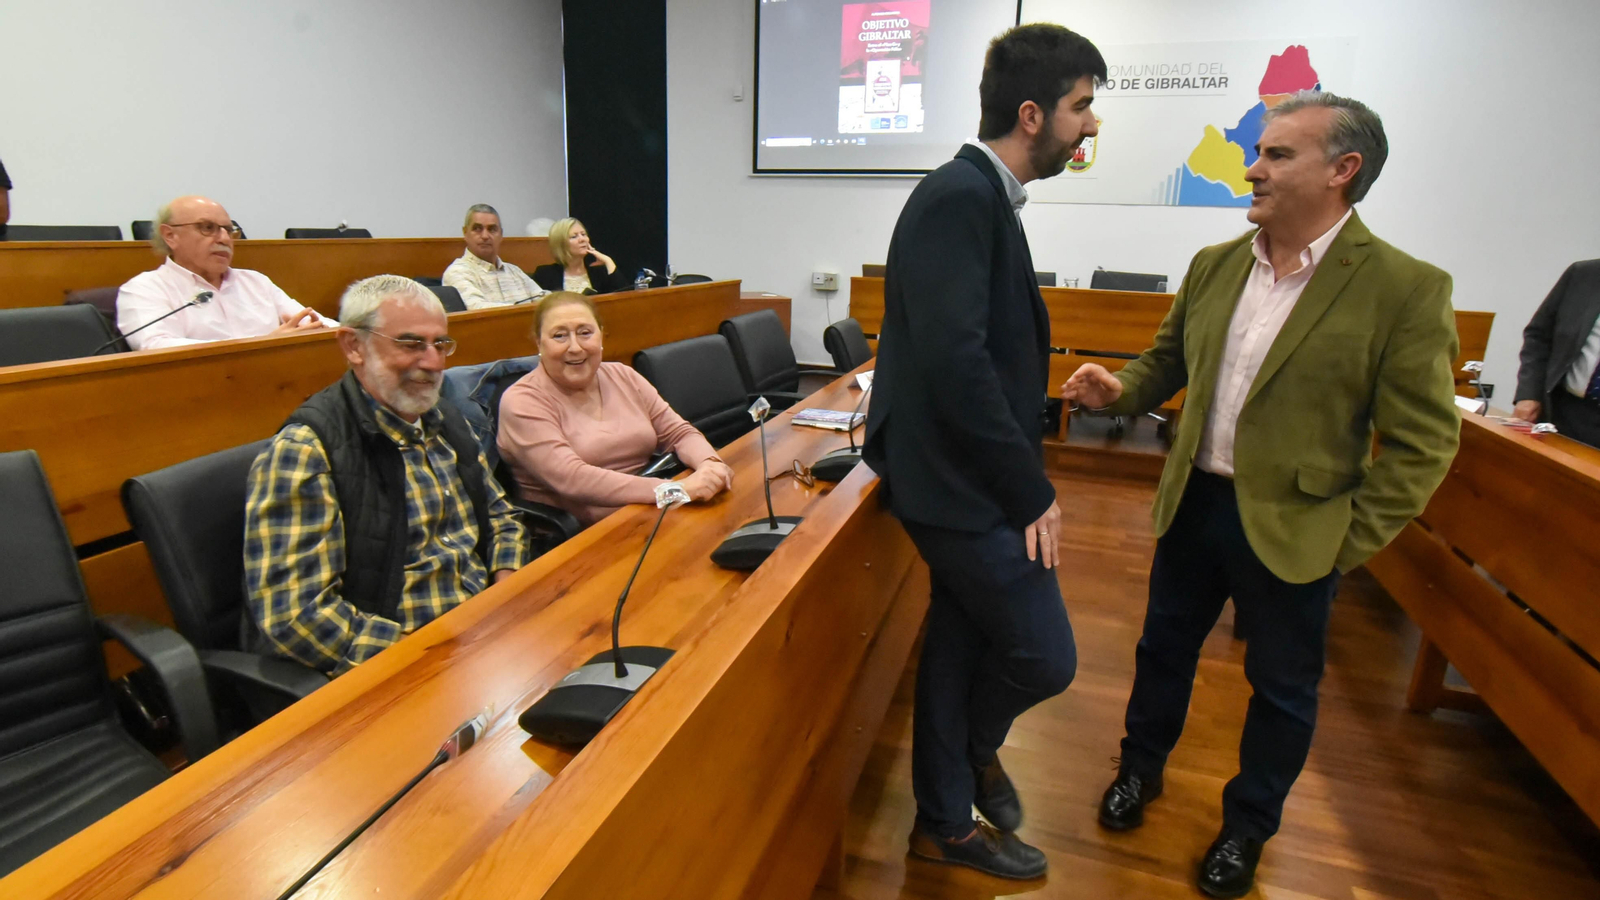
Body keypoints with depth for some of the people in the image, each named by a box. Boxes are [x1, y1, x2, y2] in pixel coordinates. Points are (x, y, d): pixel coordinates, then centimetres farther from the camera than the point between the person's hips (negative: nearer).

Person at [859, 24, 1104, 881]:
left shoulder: (978, 194, 12)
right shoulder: (960, 197, -18)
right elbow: (955, 362, -26)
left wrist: (1022, 473, 10)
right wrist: (1030, 491, -18)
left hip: (967, 474, 10)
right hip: (962, 482, -10)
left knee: (961, 639, 19)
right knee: (1045, 656, 3)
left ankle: (945, 822, 37)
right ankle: (976, 746, 36)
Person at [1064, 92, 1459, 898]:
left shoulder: (1406, 289, -13)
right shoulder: (1214, 265, 1)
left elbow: (1421, 445, -12)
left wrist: (1349, 544, -12)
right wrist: (1121, 390, -8)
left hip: (1293, 527, -4)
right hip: (1194, 503, 4)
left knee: (1281, 687, 14)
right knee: (1164, 648, 19)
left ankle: (1248, 825, 38)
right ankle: (1140, 768, 44)